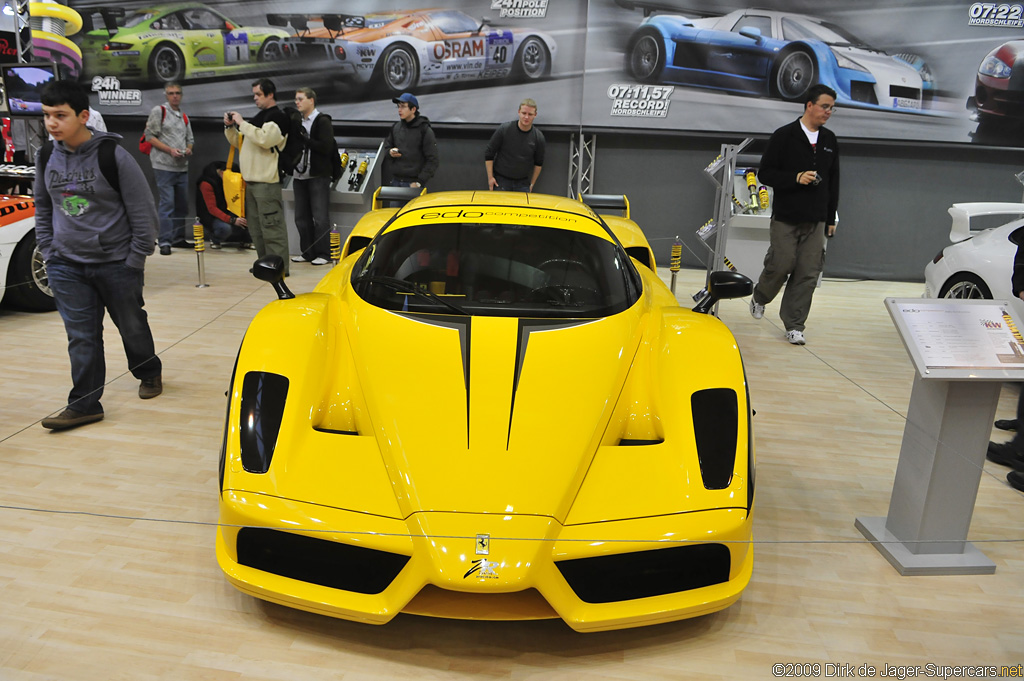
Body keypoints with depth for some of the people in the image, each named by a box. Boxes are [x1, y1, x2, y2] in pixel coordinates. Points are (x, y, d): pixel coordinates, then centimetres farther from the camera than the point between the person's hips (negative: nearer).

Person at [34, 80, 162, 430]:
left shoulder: (113, 155, -11)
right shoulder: (46, 158, 5)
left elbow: (143, 212, -9)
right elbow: (42, 210, 17)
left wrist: (134, 262, -8)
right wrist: (50, 255, 9)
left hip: (116, 263, -4)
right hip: (67, 267, 4)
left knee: (132, 325, 11)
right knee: (81, 337, 3)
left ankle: (149, 373, 37)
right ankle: (84, 404, 9)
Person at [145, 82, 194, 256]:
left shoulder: (184, 116, 18)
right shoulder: (159, 111, -1)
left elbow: (190, 139, 23)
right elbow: (150, 136, -5)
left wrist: (188, 149, 0)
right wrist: (170, 150, -15)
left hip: (182, 167, 6)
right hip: (164, 166, -6)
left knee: (182, 204, 10)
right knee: (167, 204, -10)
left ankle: (178, 238, 21)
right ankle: (165, 241, -6)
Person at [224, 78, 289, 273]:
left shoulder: (278, 117, -5)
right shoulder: (258, 117, 22)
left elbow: (265, 139, -23)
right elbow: (238, 143, 27)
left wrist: (242, 123, -15)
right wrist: (230, 127, 9)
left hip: (267, 181, -10)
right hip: (251, 180, 10)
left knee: (271, 226, -10)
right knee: (256, 226, 13)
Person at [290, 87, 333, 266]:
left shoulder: (322, 121, -4)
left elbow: (326, 147, -16)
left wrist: (304, 139, -16)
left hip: (318, 177, -8)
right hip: (300, 176, 8)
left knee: (320, 217, -5)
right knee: (301, 217, 9)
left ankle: (324, 253, 2)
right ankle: (308, 252, 17)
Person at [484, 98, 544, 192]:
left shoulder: (538, 137, -4)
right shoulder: (504, 129, -11)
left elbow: (538, 163, 9)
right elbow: (488, 154, -4)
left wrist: (532, 184, 9)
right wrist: (490, 177, -6)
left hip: (522, 182, 2)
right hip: (501, 180, -2)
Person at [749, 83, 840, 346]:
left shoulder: (830, 140, 13)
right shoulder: (784, 136, -3)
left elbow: (833, 181, 19)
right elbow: (765, 173, -5)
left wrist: (831, 218, 16)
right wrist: (796, 178, -19)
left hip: (816, 221, 4)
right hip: (785, 218, -4)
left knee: (808, 274, -1)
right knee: (781, 265, -3)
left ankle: (794, 326, 7)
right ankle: (759, 297, 29)